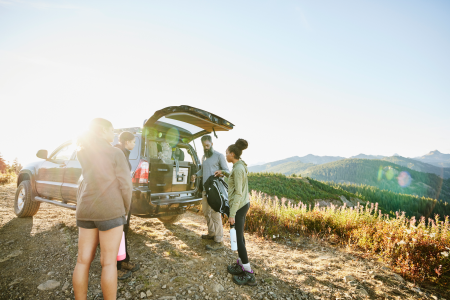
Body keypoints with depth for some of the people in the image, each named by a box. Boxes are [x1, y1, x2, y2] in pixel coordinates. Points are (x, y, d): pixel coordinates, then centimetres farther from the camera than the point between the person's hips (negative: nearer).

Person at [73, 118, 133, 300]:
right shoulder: (115, 153, -7)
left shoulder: (82, 152, 9)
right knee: (109, 262, 3)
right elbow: (125, 185, -9)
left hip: (85, 210, 6)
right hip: (109, 211, -6)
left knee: (83, 260, 13)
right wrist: (125, 210, 3)